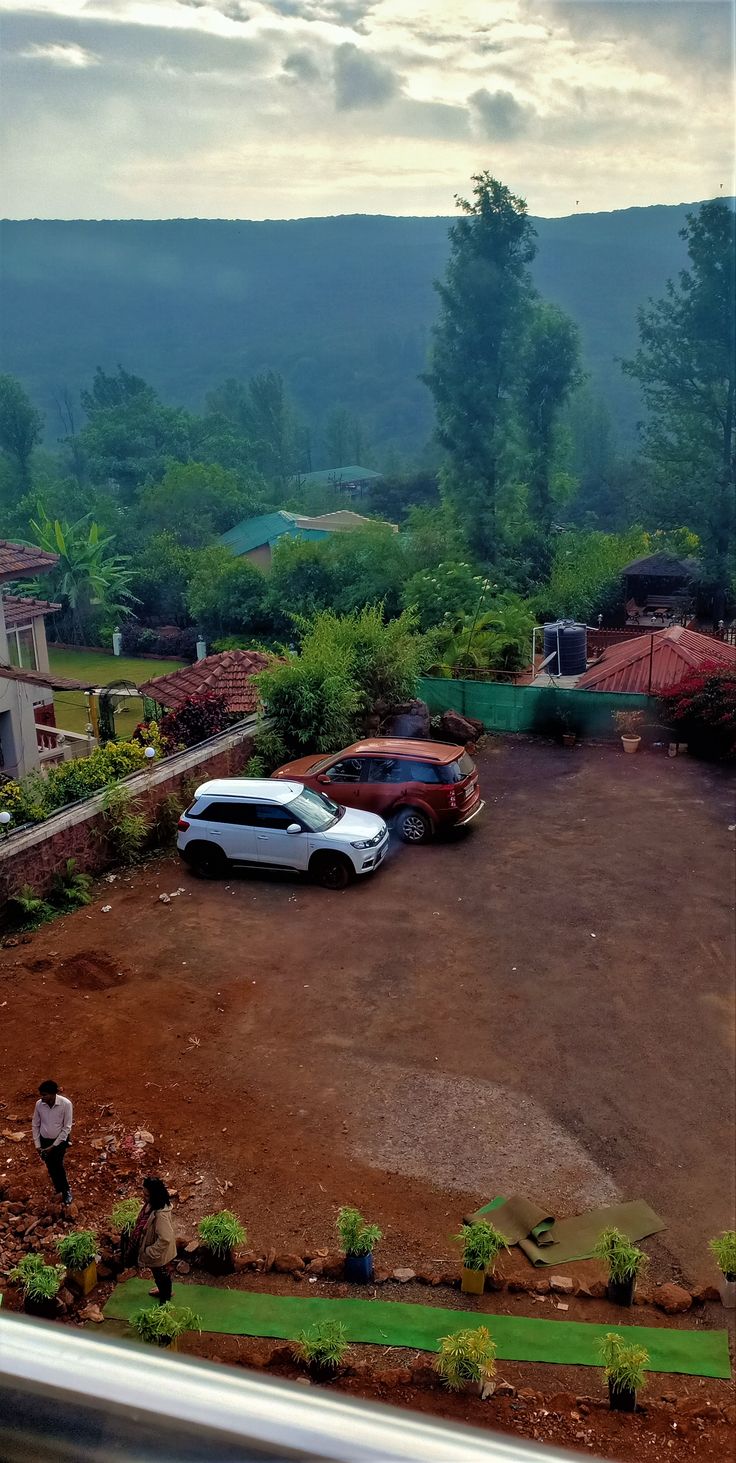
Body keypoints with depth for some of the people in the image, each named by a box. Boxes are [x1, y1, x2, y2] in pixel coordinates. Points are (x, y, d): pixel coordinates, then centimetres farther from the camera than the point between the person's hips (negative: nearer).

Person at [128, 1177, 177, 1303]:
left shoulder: (161, 1214, -39)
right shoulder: (151, 1204, -12)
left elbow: (165, 1239, -36)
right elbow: (143, 1223, 6)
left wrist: (149, 1253, -24)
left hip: (159, 1253, -8)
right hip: (153, 1249, 8)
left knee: (162, 1276, 18)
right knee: (158, 1275, 32)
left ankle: (165, 1300, 41)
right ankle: (163, 1290, 57)